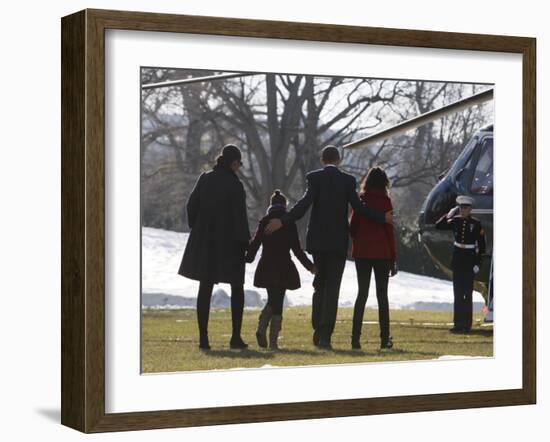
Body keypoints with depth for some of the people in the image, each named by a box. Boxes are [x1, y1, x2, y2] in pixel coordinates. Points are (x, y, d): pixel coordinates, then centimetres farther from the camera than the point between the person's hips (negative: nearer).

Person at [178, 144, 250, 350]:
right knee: (237, 289, 9)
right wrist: (244, 241, -5)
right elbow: (239, 217, -14)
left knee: (205, 289, 8)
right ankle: (236, 337, 4)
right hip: (229, 242, -4)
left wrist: (197, 231, 12)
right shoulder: (234, 184, -13)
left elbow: (191, 206, 3)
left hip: (204, 242, 4)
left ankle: (203, 337, 4)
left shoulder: (204, 179, 1)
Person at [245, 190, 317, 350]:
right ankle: (273, 340, -2)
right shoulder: (289, 224, -2)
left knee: (272, 300, 18)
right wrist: (309, 266, 6)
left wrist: (246, 259, 15)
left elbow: (254, 244, 2)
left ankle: (261, 329, -5)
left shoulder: (263, 222, 3)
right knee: (278, 302, 3)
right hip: (283, 268, -2)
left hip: (266, 268, 2)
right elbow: (296, 249, -3)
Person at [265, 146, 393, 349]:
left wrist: (282, 221, -16)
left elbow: (305, 203, -14)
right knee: (332, 287, 1)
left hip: (317, 240, 1)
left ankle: (318, 331, 9)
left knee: (320, 284, 16)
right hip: (339, 241, -1)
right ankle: (325, 336, -6)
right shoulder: (347, 180, -1)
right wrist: (382, 218, 6)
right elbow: (359, 207, -5)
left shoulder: (314, 177, -1)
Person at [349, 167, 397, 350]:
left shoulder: (359, 200, 3)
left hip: (361, 252, 3)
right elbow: (389, 230, -6)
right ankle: (385, 338, 4)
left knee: (362, 294, 7)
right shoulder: (385, 201, -6)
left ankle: (356, 337, -2)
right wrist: (393, 259, -2)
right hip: (381, 252, -3)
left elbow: (352, 227, 3)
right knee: (382, 295, 5)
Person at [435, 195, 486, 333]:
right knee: (458, 293, 5)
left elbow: (481, 245, -4)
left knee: (467, 293, -2)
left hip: (470, 261, -3)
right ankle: (458, 324, 9)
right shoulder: (455, 221, 3)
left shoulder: (476, 224, -6)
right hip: (457, 260, 3)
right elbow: (438, 226, -2)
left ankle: (467, 324, 4)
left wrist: (478, 263, -9)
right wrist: (449, 214, -9)